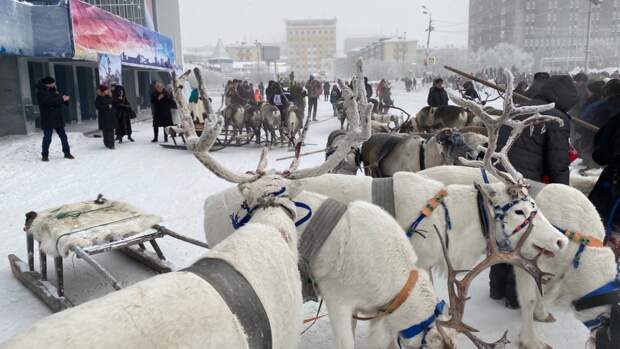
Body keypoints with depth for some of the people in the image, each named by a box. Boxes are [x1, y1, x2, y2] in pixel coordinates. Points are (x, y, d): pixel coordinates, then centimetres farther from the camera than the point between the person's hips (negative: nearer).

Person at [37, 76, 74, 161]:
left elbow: (59, 98, 19)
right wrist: (62, 99, -22)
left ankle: (67, 153, 18)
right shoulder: (40, 92, -10)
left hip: (58, 119, 7)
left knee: (63, 136, 8)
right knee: (47, 138, -3)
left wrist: (65, 99, -5)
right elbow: (49, 101, -25)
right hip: (47, 120, -7)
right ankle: (45, 155, 10)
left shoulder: (53, 90, 13)